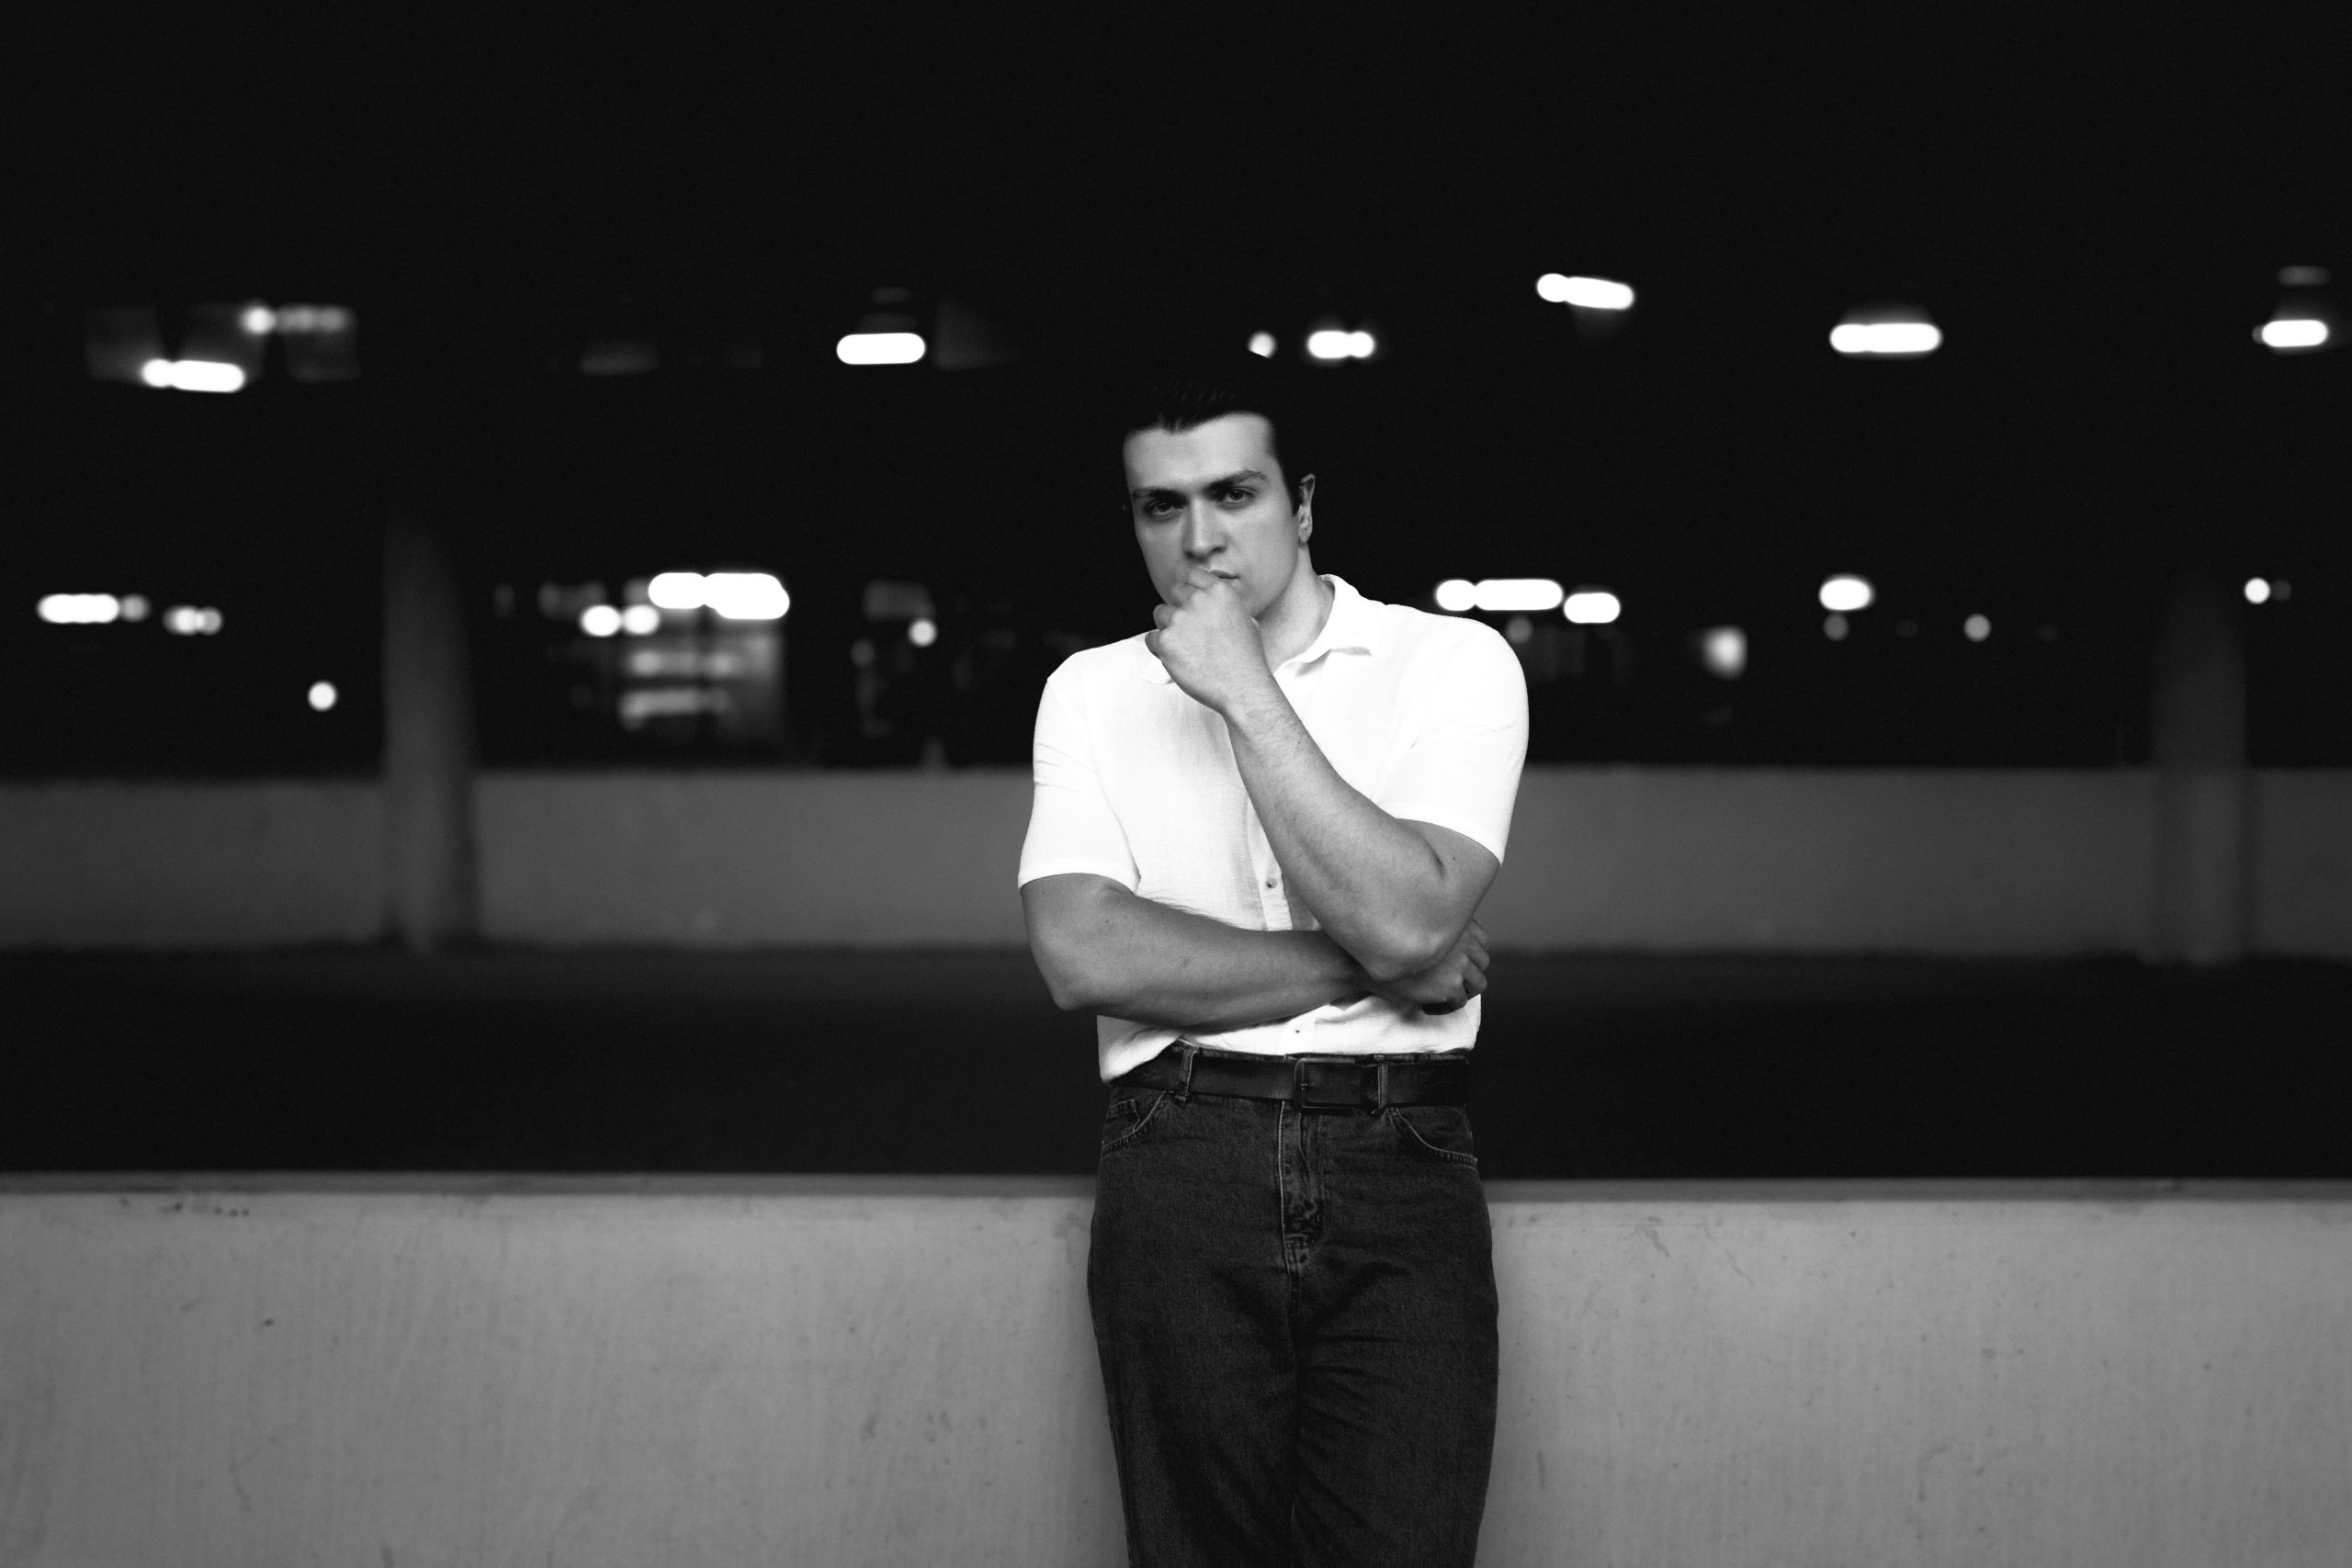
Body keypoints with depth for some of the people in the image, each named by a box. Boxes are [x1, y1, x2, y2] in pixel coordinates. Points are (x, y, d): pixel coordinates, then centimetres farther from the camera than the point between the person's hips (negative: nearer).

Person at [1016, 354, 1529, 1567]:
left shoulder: (1456, 665, 2)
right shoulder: (1090, 692, 9)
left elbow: (1407, 921, -13)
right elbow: (1082, 954, -6)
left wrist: (1248, 694, -11)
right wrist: (1360, 969, -8)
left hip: (1397, 1165, -1)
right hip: (1179, 1168, 2)